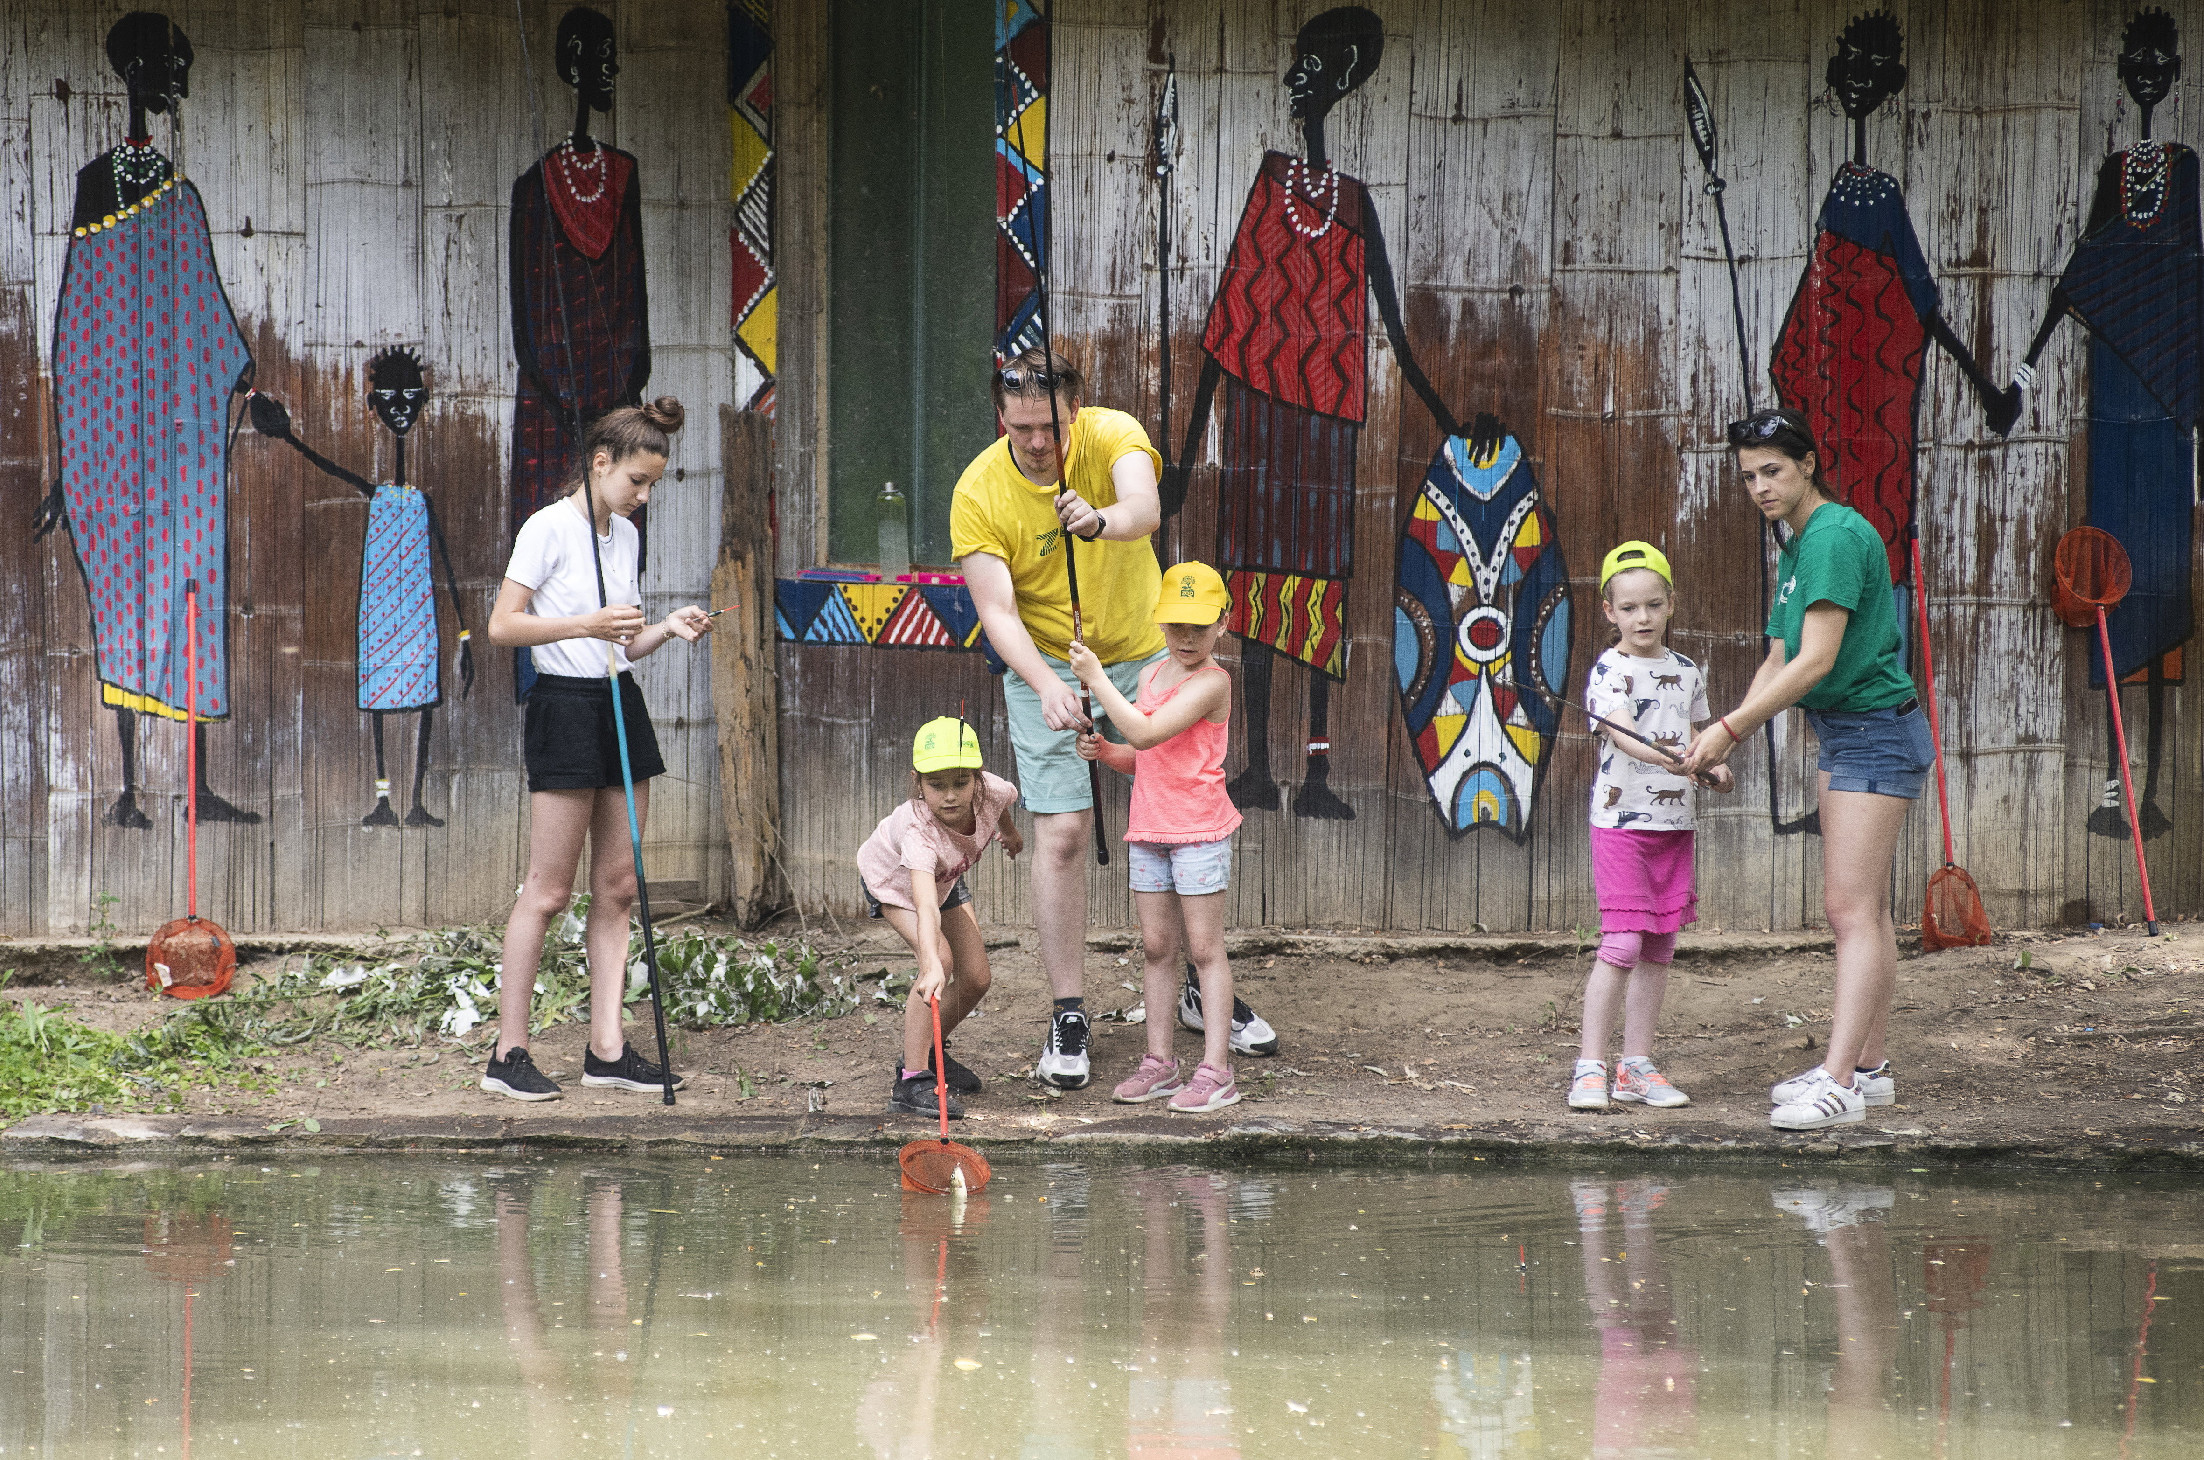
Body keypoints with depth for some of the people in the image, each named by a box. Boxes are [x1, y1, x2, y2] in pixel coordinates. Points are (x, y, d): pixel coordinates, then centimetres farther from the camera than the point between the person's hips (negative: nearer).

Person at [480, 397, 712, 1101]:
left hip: (620, 705, 8)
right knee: (549, 889, -7)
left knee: (617, 886, 6)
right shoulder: (549, 528, -10)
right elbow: (501, 626, -16)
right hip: (565, 706, -8)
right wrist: (586, 624, -25)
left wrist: (667, 629, 0)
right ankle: (508, 1053, -2)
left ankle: (607, 1048, 9)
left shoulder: (625, 535, 13)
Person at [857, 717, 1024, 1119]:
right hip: (893, 880, -6)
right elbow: (926, 907, -62)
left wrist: (1010, 832, 17)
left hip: (945, 877, 6)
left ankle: (929, 1053, 31)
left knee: (976, 979, 3)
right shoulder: (920, 831, -49)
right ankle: (912, 1082, -25)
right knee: (939, 960, -28)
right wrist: (932, 965, -77)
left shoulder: (990, 792, -34)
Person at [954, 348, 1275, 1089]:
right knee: (1062, 834, -9)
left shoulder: (1112, 436, -17)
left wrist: (1101, 520, -62)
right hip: (1048, 668, -2)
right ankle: (1068, 1017, -1)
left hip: (1143, 653, 2)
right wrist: (1047, 686, -38)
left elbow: (1143, 508, -38)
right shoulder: (979, 493, -18)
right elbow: (997, 611, -21)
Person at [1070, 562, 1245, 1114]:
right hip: (1148, 829, 7)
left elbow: (1146, 734, -24)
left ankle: (1215, 1069, -3)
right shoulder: (1151, 675, 11)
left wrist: (1096, 678, -19)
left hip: (1199, 830, -7)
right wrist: (1102, 751, -3)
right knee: (1156, 946, 9)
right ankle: (1159, 1063, 13)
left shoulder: (1212, 682, -15)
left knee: (1204, 948, -5)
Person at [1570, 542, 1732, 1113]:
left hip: (1674, 824, 6)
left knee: (1659, 947, 8)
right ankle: (1590, 1069, -9)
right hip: (1621, 823, -6)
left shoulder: (1686, 673, 10)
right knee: (1622, 943, -13)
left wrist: (1714, 767, 0)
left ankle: (1636, 1067, 15)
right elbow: (1624, 736, -25)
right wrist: (1666, 756, -42)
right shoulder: (1609, 672, -9)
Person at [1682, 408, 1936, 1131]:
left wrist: (1727, 728, -19)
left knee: (1852, 909, -15)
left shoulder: (1836, 536, -17)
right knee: (1864, 908, 13)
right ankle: (1870, 1067, 19)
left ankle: (1837, 1083, -20)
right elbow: (1777, 665, 16)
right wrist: (1726, 743, 3)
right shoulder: (1796, 550, 15)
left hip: (1875, 730, -10)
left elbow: (1816, 661, -23)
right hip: (1843, 735, 10)